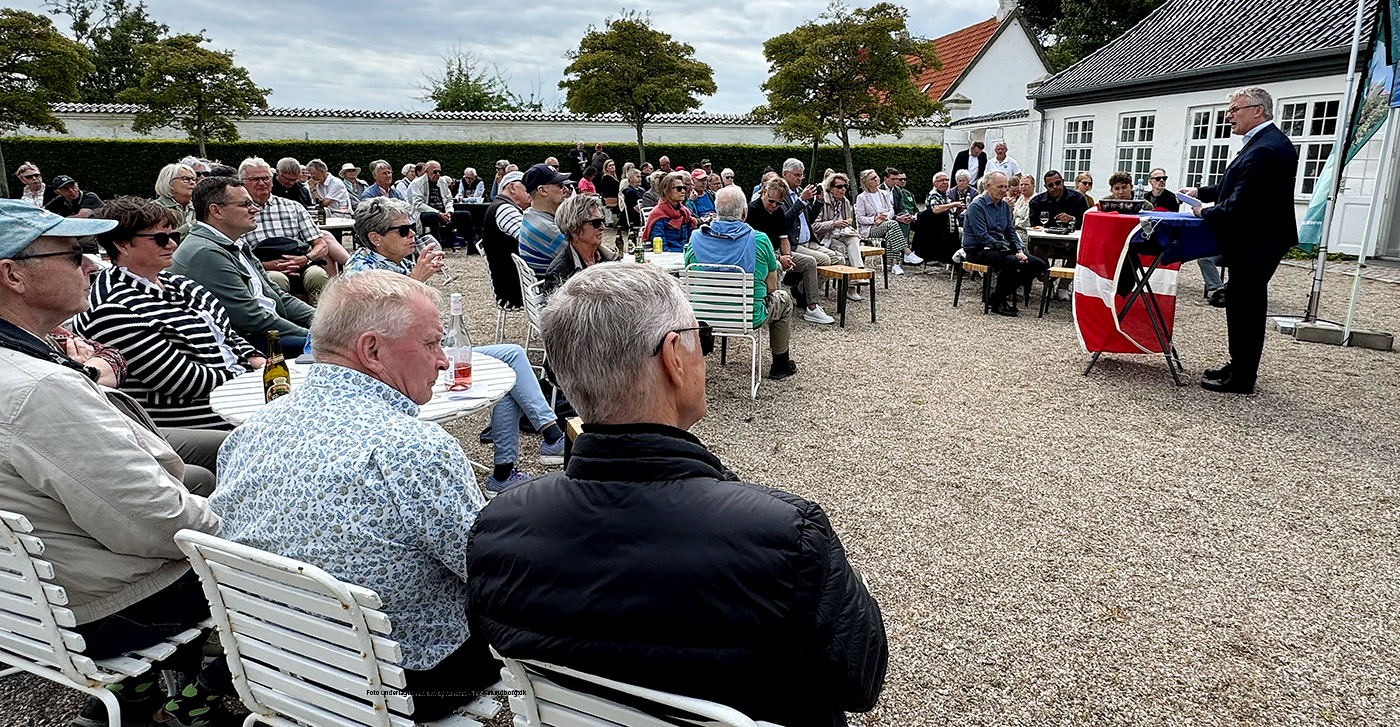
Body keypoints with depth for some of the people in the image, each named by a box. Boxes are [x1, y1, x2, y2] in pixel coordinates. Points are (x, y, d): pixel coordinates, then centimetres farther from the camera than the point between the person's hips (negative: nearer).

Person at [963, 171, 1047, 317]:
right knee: (1011, 261, -36)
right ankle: (998, 301, -16)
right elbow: (982, 236, -18)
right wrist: (1003, 247, -25)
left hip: (1001, 247, 8)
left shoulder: (1004, 206, 15)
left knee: (1038, 264, -7)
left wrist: (1020, 250, -3)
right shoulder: (977, 205, -10)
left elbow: (1011, 232, 15)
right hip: (978, 249, -8)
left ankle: (1007, 292, 3)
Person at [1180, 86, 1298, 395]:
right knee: (1245, 306, 18)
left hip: (1254, 245, -11)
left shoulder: (1264, 150, -23)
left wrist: (1205, 213, -9)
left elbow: (1239, 205, -25)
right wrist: (1201, 192, 12)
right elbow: (1238, 186, 20)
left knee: (1245, 308, -3)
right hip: (1258, 240, 11)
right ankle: (1240, 366, 30)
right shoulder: (1269, 141, 12)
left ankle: (1241, 379, 6)